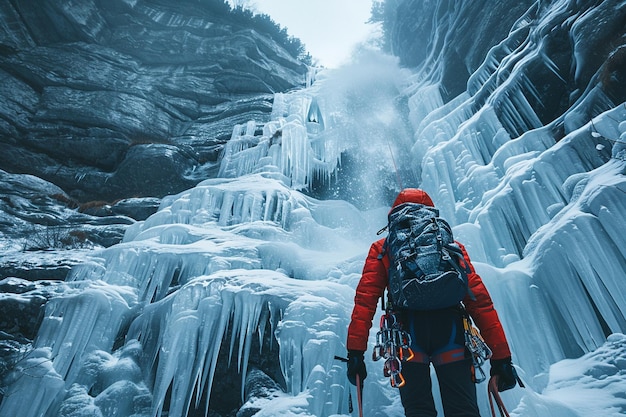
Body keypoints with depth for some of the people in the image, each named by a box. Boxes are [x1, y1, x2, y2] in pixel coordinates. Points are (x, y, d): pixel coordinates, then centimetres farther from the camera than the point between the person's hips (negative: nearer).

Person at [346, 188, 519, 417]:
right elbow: (480, 301, 15)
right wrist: (501, 357, 16)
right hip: (449, 326, 1)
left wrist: (355, 353, 5)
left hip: (407, 326, -1)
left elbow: (365, 299, 7)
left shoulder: (382, 248, 19)